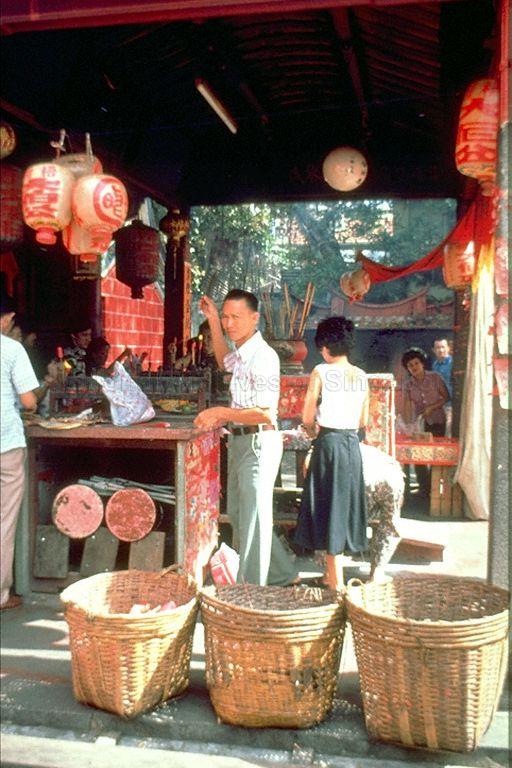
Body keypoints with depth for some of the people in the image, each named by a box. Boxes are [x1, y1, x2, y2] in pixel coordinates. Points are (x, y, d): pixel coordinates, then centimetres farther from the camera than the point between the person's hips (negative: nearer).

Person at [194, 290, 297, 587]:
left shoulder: (263, 356, -18)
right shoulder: (242, 352, 10)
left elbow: (265, 414, -23)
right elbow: (224, 361, 36)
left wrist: (221, 412, -18)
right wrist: (213, 321, 27)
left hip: (258, 443, -10)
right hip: (239, 441, 10)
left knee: (252, 519, -3)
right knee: (238, 515, 18)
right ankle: (283, 575, 32)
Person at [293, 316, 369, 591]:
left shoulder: (321, 371, -9)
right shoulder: (361, 375, 6)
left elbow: (307, 417, -10)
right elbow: (363, 421, 10)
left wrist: (314, 432, 10)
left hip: (329, 443, -5)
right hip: (353, 444, 5)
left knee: (329, 505, 3)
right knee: (345, 503, 15)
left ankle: (336, 581, 7)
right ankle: (333, 572, 27)